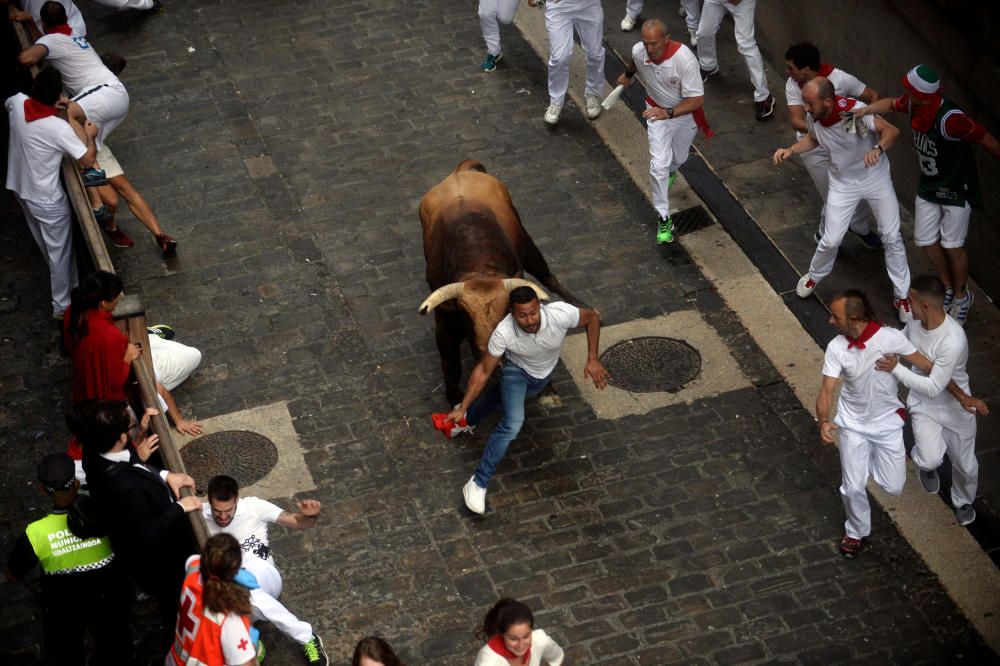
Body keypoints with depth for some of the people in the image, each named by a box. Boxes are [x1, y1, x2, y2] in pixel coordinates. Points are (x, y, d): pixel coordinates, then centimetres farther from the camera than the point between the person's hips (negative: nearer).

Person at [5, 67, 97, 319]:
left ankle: (61, 281, 50)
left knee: (46, 244, 28)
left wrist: (45, 101, 9)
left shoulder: (17, 103, -14)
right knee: (60, 251, 11)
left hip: (20, 187, 7)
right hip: (47, 199, -7)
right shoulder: (59, 128, -32)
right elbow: (88, 160, -26)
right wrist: (91, 136, -8)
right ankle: (62, 306, 22)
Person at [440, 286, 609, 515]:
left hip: (542, 375, 3)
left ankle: (469, 419, 61)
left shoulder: (560, 314, -41)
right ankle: (478, 484, -15)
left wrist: (592, 360, -21)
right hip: (517, 370, -3)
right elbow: (484, 370, -24)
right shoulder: (504, 333, -40)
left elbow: (592, 317, -19)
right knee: (513, 423, -26)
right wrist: (462, 408, -23)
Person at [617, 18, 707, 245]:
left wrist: (668, 113, -45)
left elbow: (697, 99, -33)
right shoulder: (638, 52, -23)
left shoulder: (684, 59, -37)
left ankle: (671, 170, 60)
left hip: (685, 113, -1)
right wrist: (627, 74, 27)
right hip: (657, 111, 1)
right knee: (658, 165, -11)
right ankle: (663, 218, 1)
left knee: (678, 159, 22)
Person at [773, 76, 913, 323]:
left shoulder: (855, 111, -32)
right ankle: (814, 276, 36)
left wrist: (878, 149, -54)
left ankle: (902, 295, 17)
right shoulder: (812, 116, -17)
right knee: (831, 240, 5)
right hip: (843, 183, 3)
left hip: (875, 177, -3)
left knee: (892, 237, 3)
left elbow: (891, 131, -34)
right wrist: (790, 150, -10)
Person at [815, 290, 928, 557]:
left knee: (893, 488, 4)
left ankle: (877, 458, 38)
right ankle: (857, 531, 30)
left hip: (887, 422, -1)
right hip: (853, 424, 1)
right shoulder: (836, 348, -18)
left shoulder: (890, 338, -25)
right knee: (853, 487, 0)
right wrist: (824, 421, -36)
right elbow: (826, 391, -16)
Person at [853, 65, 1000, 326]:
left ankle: (962, 296, 28)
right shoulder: (913, 103, -15)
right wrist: (866, 110, -9)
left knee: (952, 245, 3)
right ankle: (949, 288, 36)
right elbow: (892, 104, 8)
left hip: (956, 189, -7)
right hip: (928, 185, 7)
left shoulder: (950, 119, -36)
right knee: (925, 240, 13)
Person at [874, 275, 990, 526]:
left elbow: (933, 388, -35)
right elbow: (902, 339, 10)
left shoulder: (953, 341, -38)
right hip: (923, 405, 4)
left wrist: (896, 369, -35)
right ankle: (927, 465, 23)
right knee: (930, 459, -15)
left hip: (955, 409, -4)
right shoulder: (916, 321, -17)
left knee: (964, 464, 17)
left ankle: (963, 502, 48)